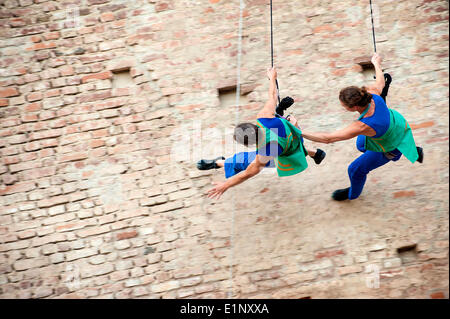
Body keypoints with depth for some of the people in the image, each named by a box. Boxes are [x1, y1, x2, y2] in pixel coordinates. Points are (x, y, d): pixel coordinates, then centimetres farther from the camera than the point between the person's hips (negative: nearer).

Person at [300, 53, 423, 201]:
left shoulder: (363, 126, -45)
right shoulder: (371, 94, -27)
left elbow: (328, 138, -41)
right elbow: (380, 83, -1)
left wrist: (300, 132, -34)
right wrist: (377, 64, 19)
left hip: (391, 146, -7)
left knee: (356, 169, 11)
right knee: (362, 145, 33)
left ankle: (353, 193, 47)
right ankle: (414, 151, 46)